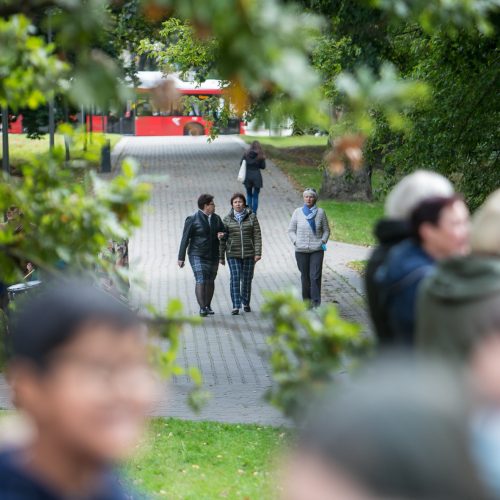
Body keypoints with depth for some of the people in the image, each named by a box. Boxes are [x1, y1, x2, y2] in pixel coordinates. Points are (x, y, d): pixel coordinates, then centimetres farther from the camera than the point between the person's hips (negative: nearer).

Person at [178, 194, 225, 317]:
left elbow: (223, 232, 17)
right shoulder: (193, 219, -11)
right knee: (201, 281, -15)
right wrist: (181, 258, -10)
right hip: (197, 256, -5)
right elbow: (185, 239, -9)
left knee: (210, 281, 11)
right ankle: (202, 308, -18)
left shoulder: (216, 218, 5)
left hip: (213, 256, 6)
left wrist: (221, 235, -9)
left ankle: (208, 306, 24)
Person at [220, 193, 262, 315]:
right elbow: (223, 239, 6)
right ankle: (236, 306, -11)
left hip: (249, 254, 1)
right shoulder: (227, 219, 4)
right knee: (235, 279, -9)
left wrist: (258, 253, -7)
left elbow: (257, 236, 0)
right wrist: (221, 256, 3)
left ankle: (246, 303, 23)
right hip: (233, 254, -1)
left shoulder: (252, 217, 3)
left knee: (247, 279, 7)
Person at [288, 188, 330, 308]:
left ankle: (316, 303, -12)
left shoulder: (320, 212, 2)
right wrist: (296, 242, -4)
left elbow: (326, 230, 12)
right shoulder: (298, 212, 4)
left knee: (315, 276, -11)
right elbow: (291, 230, 10)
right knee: (305, 277, 7)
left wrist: (323, 241, -3)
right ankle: (307, 301, 18)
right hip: (301, 250, 1)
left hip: (317, 250, -1)